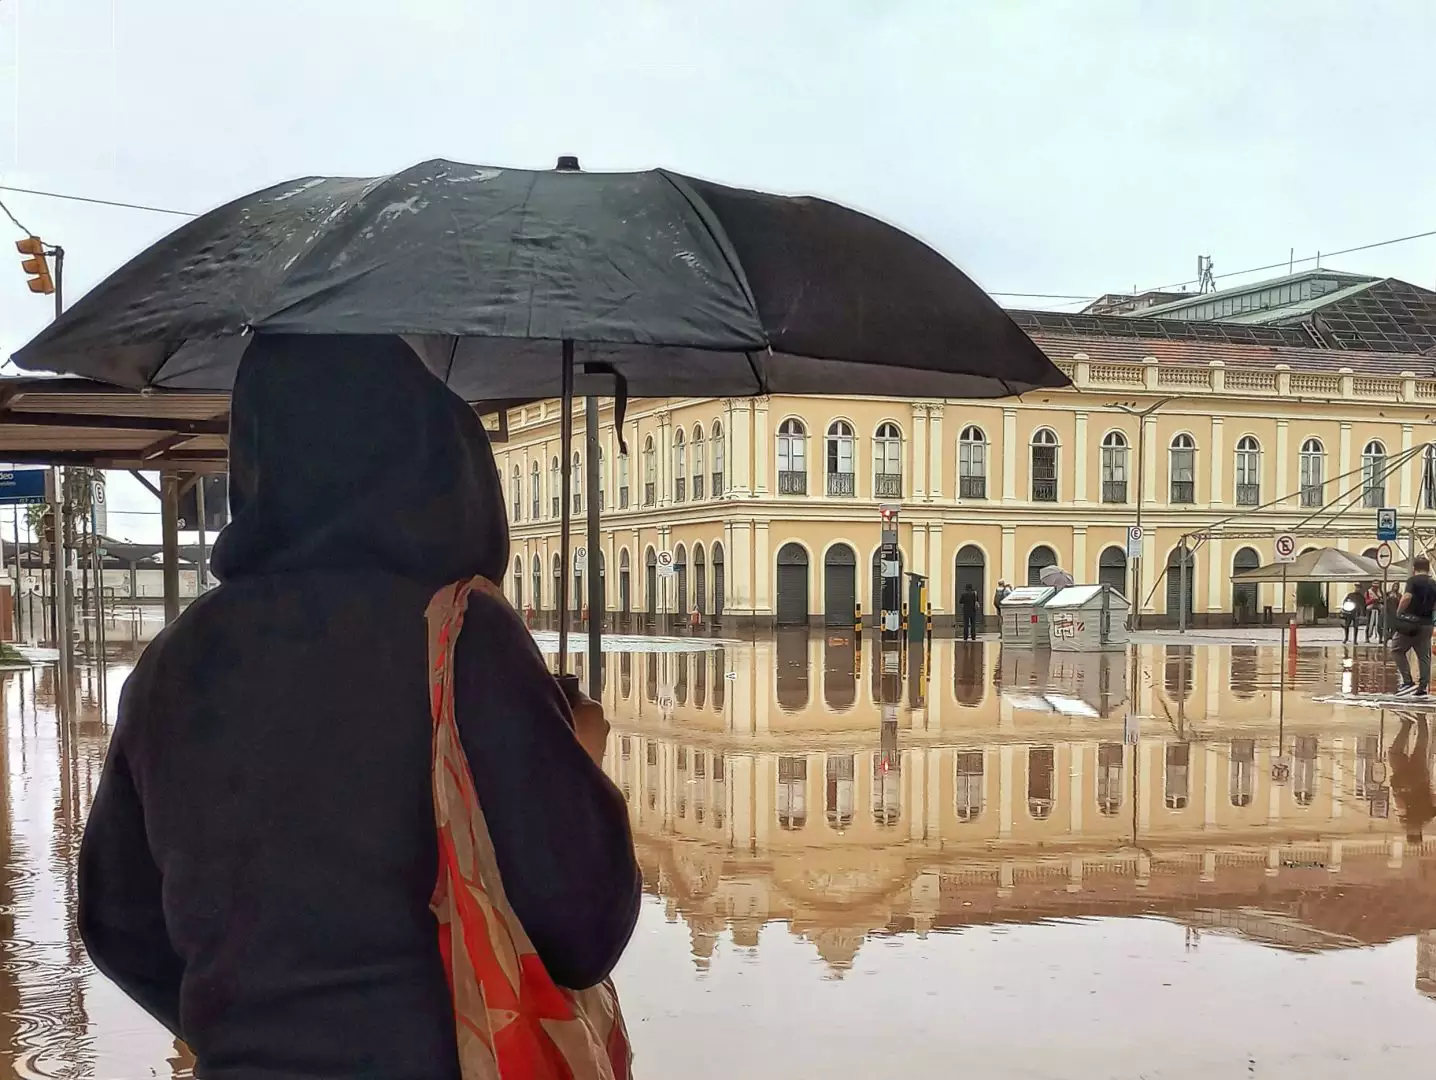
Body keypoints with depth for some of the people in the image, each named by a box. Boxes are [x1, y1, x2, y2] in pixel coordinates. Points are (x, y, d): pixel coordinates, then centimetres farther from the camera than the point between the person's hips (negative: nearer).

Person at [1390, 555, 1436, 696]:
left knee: (1397, 650, 4)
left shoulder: (1413, 580, -8)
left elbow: (1407, 597, -23)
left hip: (1410, 623, -6)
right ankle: (1423, 688, 11)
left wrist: (1399, 613, -13)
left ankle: (1408, 681, -6)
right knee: (1424, 656, 10)